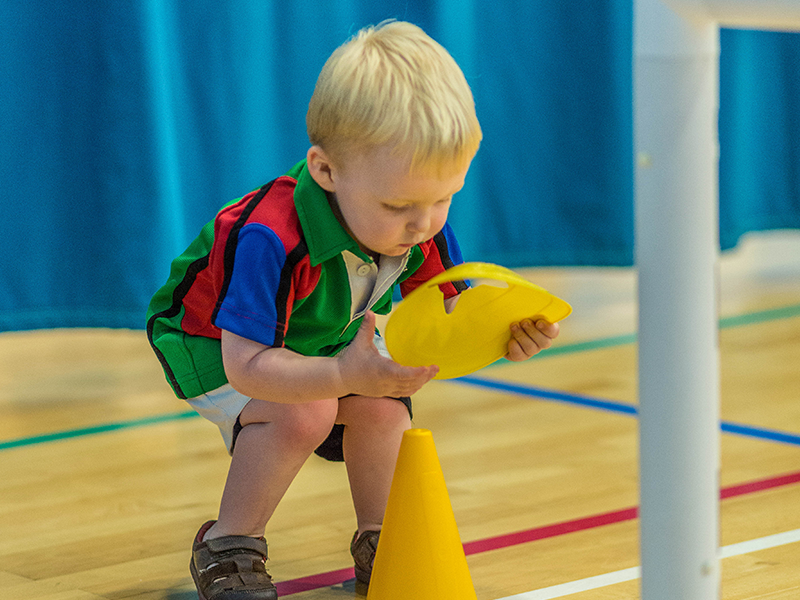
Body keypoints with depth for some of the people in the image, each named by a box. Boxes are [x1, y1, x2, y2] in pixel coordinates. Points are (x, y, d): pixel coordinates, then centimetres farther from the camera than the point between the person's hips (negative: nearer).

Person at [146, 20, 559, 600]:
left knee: (382, 405, -17)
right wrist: (346, 375, -53)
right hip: (216, 342, -6)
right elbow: (248, 365, -42)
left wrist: (504, 333, -31)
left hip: (328, 335, 6)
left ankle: (381, 542, 6)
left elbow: (450, 312, -8)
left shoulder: (423, 226, -23)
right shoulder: (273, 242, -43)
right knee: (302, 414, -29)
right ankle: (227, 550, -10)